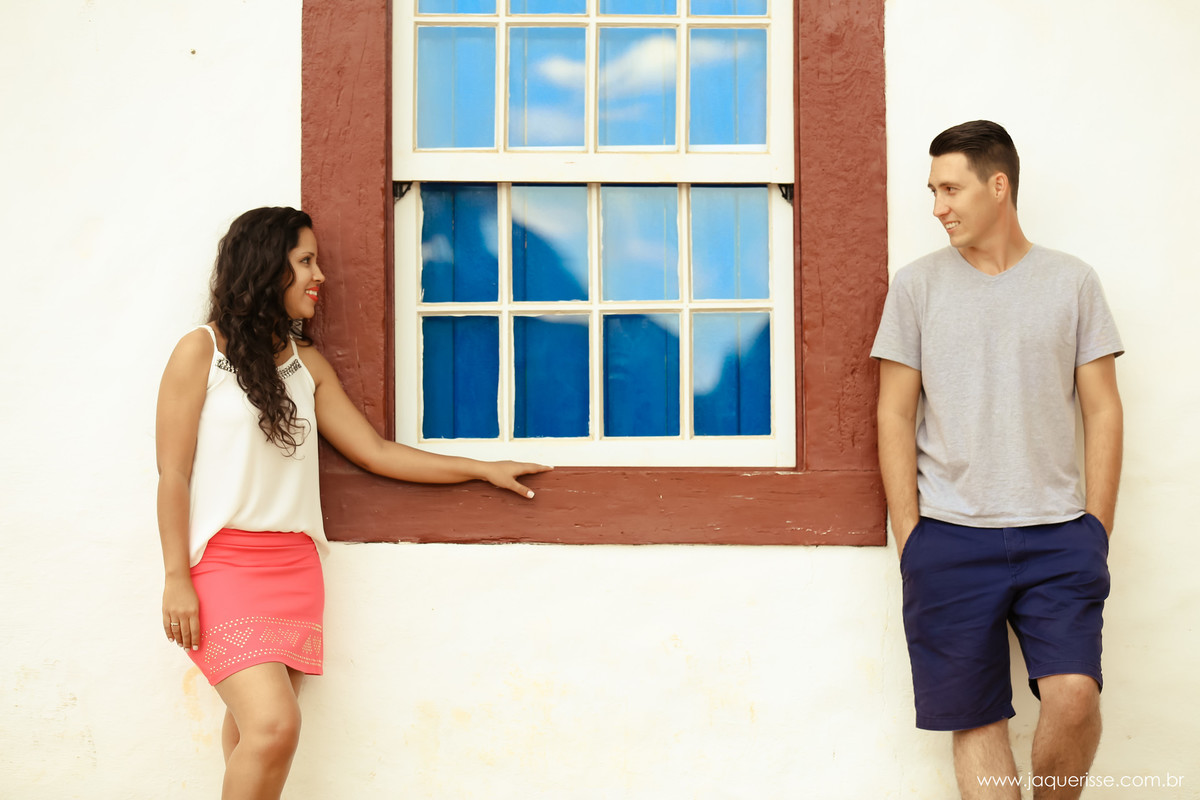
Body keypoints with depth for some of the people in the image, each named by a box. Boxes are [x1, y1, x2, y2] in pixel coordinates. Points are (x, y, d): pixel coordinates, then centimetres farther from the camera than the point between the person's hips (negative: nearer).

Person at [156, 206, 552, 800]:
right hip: (223, 558, -5)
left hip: (295, 565, 6)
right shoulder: (201, 351, -1)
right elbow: (173, 473, -3)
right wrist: (177, 578, -9)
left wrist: (482, 468, 15)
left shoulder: (306, 363, 15)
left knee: (250, 732, 3)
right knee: (273, 725, -20)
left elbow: (375, 452, 16)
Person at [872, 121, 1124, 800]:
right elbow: (896, 415, 6)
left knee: (1074, 696, -15)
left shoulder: (1072, 282, 7)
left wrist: (1096, 530, 1)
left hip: (1058, 532, 0)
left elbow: (1103, 410, 8)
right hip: (950, 539, 0)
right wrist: (909, 536, -1)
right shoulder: (917, 285, 6)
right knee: (977, 720, 1)